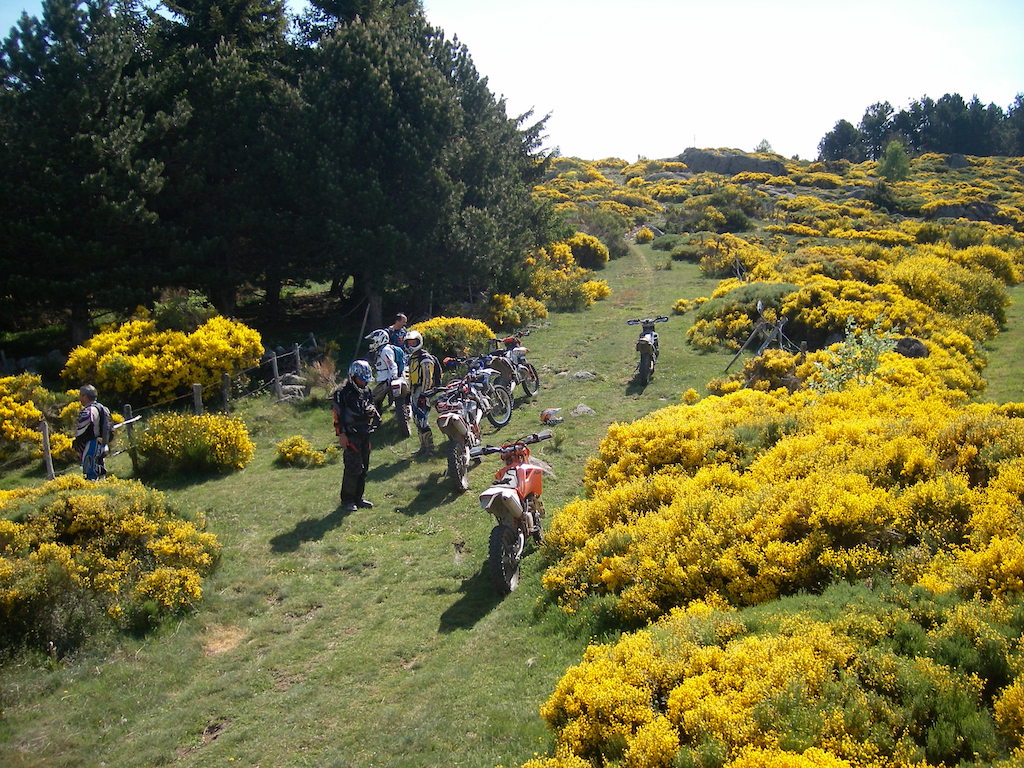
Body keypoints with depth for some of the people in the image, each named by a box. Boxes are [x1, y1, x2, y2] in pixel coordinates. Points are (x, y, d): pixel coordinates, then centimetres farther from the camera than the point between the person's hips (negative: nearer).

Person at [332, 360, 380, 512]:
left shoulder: (367, 392, 13)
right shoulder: (343, 394, -10)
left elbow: (372, 411, 24)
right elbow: (338, 416, -13)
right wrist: (341, 435, -17)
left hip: (365, 435, 7)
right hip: (350, 436, -7)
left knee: (364, 467, 10)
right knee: (354, 468, -11)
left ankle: (358, 498, 21)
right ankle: (347, 500, 0)